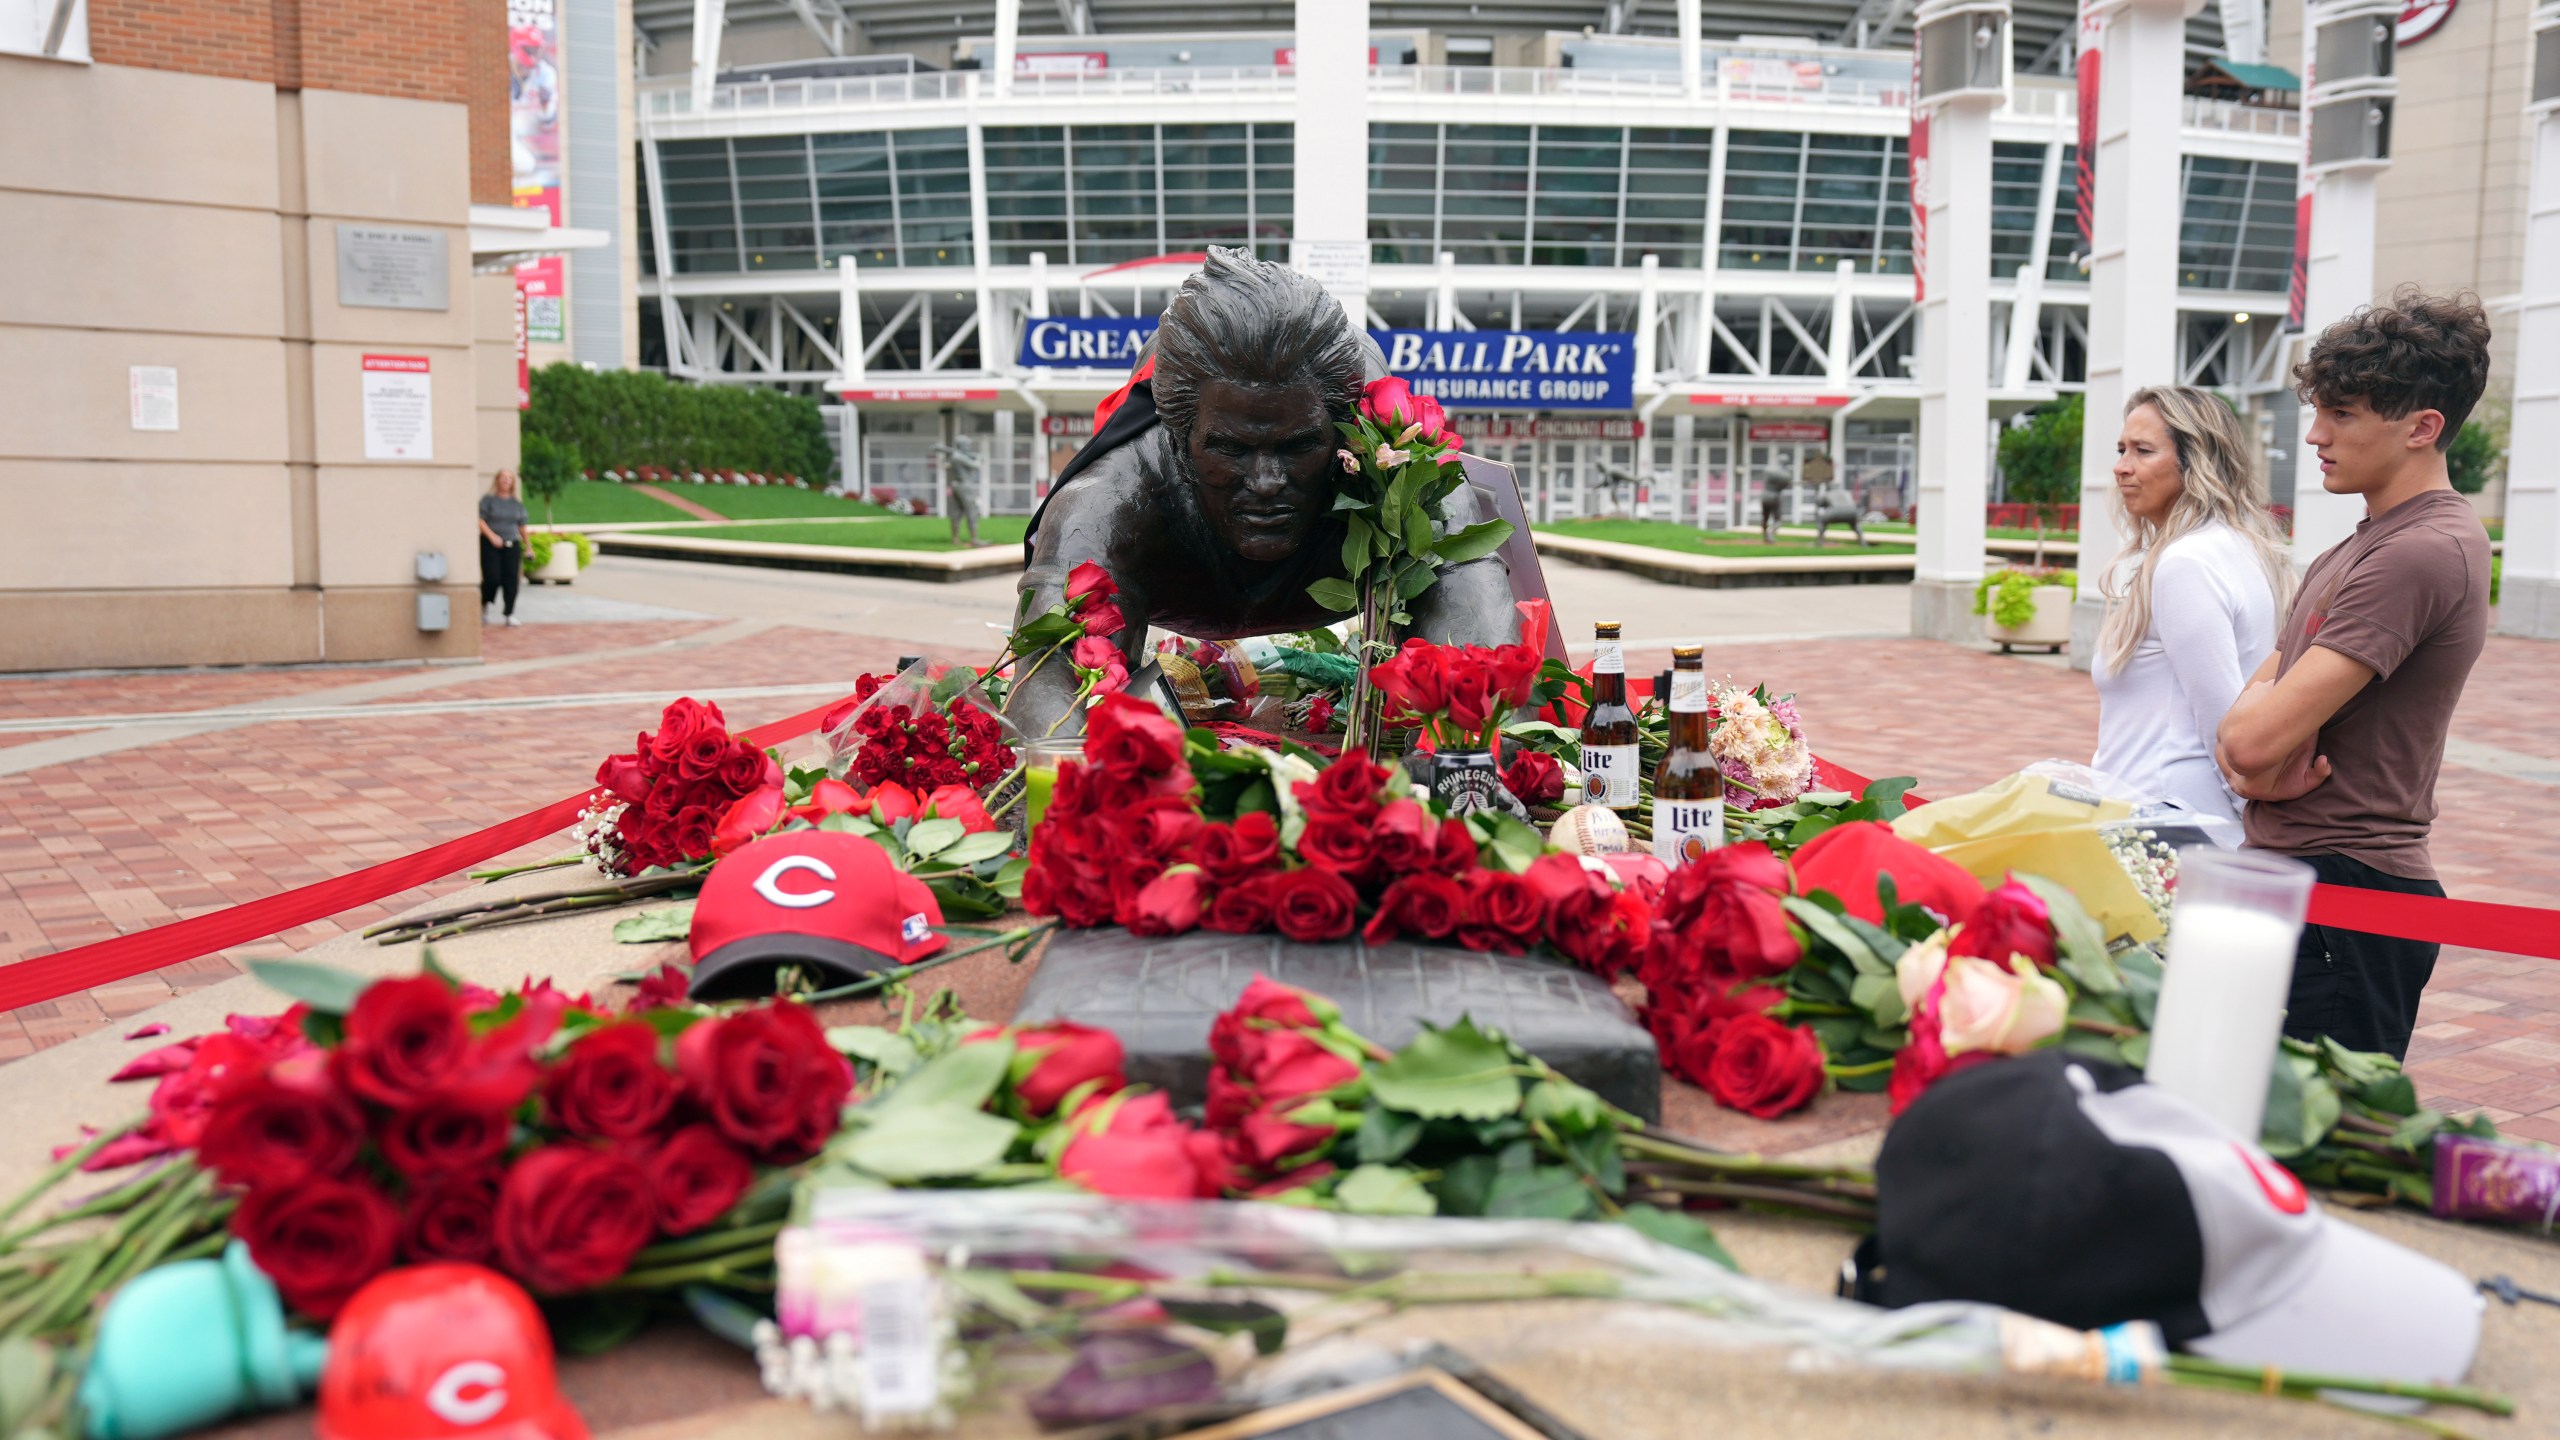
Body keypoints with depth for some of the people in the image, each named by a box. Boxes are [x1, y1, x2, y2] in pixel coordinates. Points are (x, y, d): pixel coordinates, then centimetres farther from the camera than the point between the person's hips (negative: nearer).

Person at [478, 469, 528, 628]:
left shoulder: (517, 504, 12)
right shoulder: (488, 500, 1)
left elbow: (522, 526, 16)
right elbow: (480, 520, -6)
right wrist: (492, 536, -18)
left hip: (512, 545, 3)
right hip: (491, 545, -3)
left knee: (511, 579, -4)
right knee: (492, 578, -10)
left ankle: (509, 614, 2)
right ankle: (483, 608, 15)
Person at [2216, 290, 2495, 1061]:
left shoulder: (2421, 553, -16)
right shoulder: (2357, 548, 18)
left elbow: (2255, 737, -23)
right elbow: (2253, 704, 14)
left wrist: (2251, 751, 0)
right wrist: (2258, 768, -8)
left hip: (2347, 894, -10)